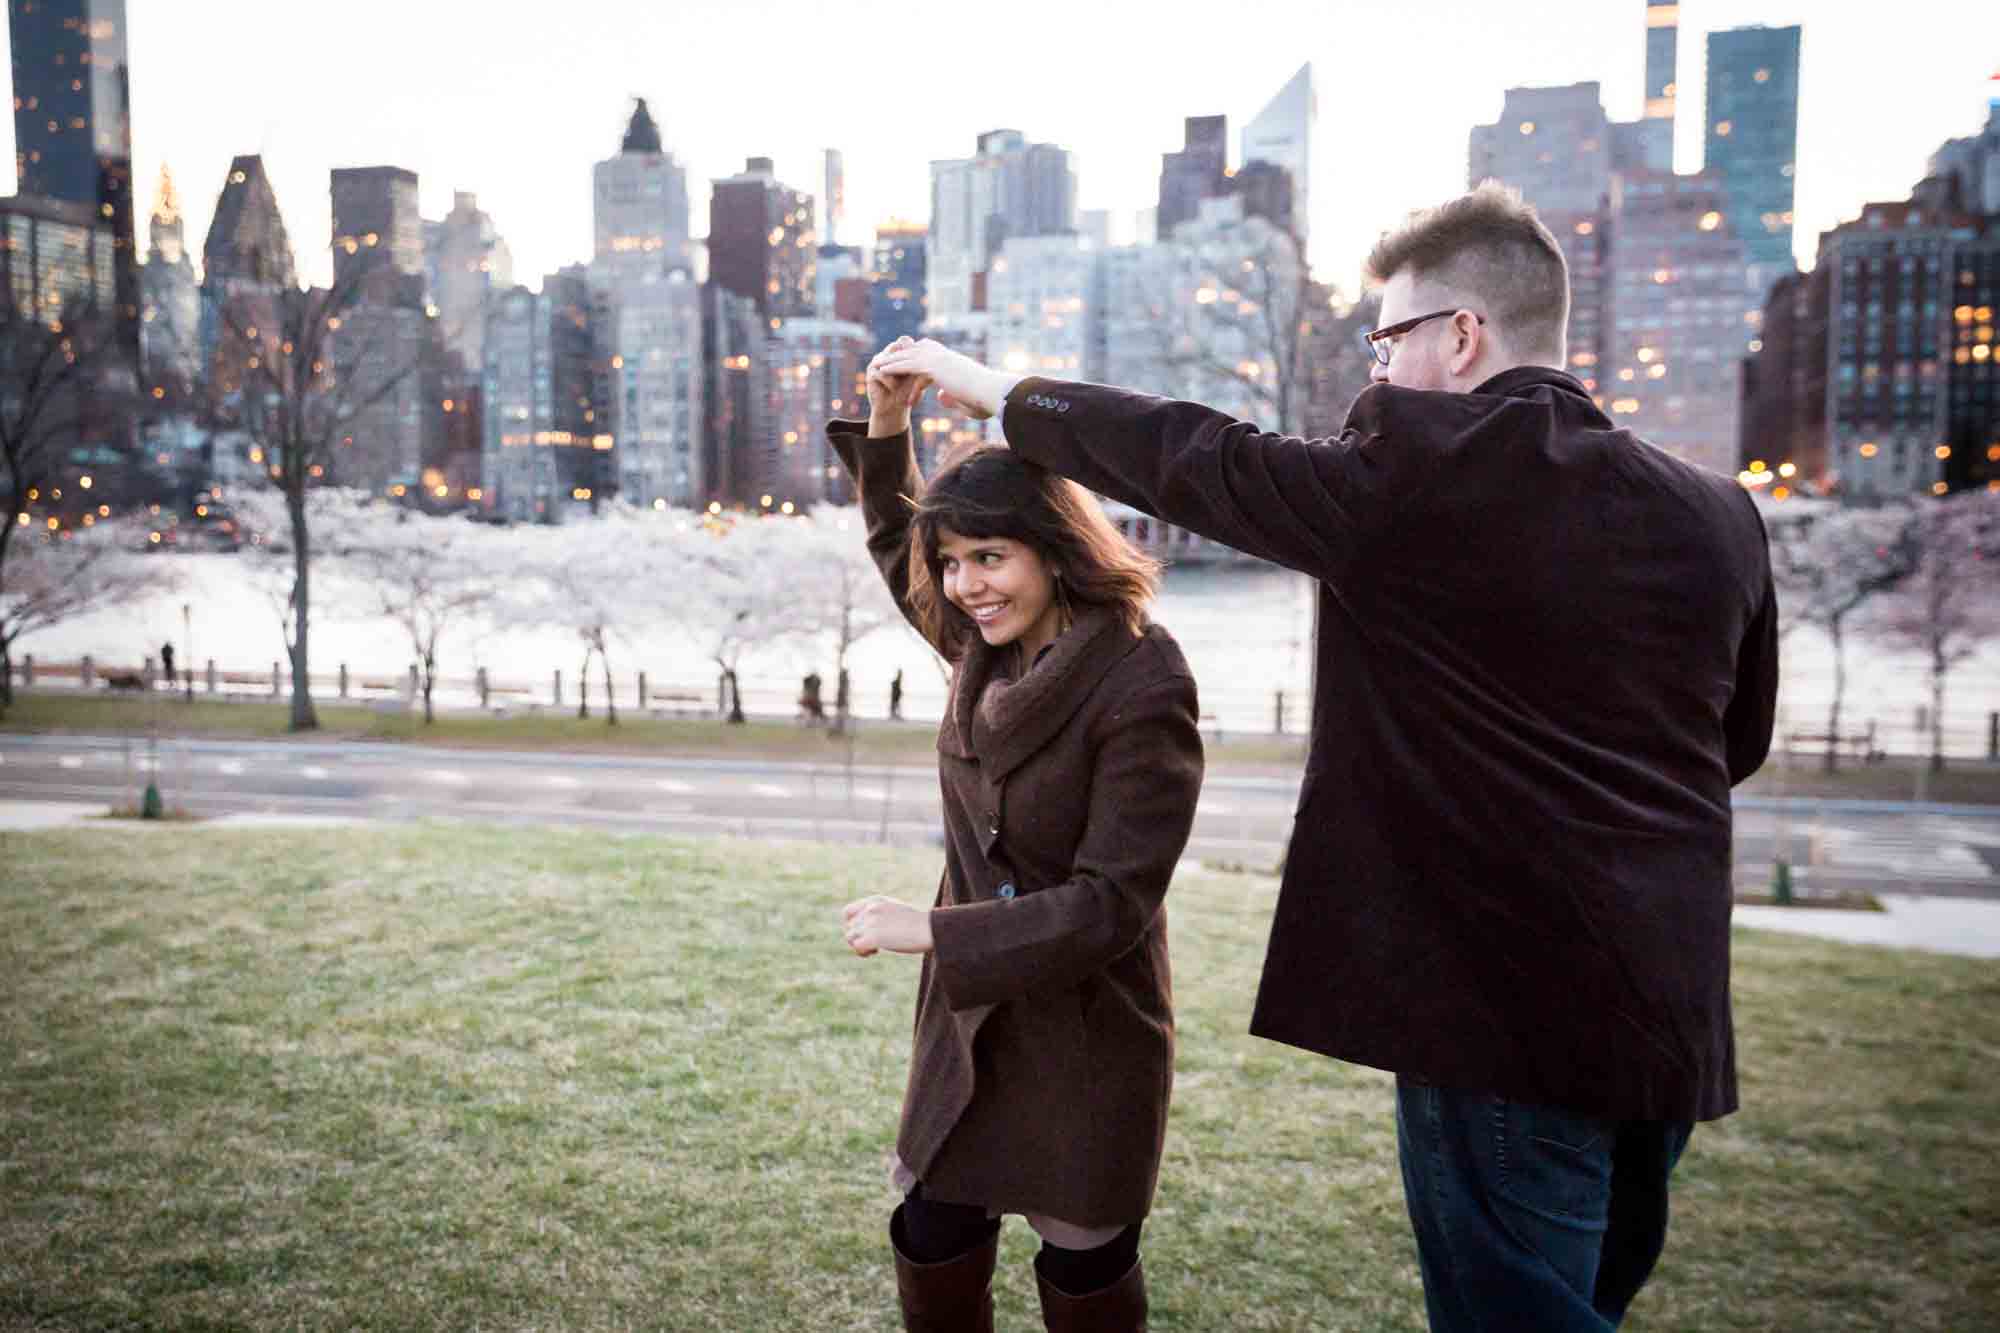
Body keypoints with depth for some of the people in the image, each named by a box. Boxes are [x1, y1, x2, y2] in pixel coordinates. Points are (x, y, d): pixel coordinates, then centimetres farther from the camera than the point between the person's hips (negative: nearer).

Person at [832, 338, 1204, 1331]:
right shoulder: (988, 645, -1)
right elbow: (897, 543, 19)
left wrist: (929, 930, -23)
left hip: (1089, 1033, -6)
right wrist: (885, 423, 3)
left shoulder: (1142, 688, -23)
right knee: (933, 1253, 14)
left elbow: (1112, 904, -24)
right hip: (970, 1012, 6)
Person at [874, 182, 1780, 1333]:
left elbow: (1184, 455, -5)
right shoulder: (1719, 514, 5)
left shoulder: (1414, 481, -14)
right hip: (1675, 1012, 8)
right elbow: (1738, 743, 16)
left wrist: (989, 388, 8)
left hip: (1503, 1013, -7)